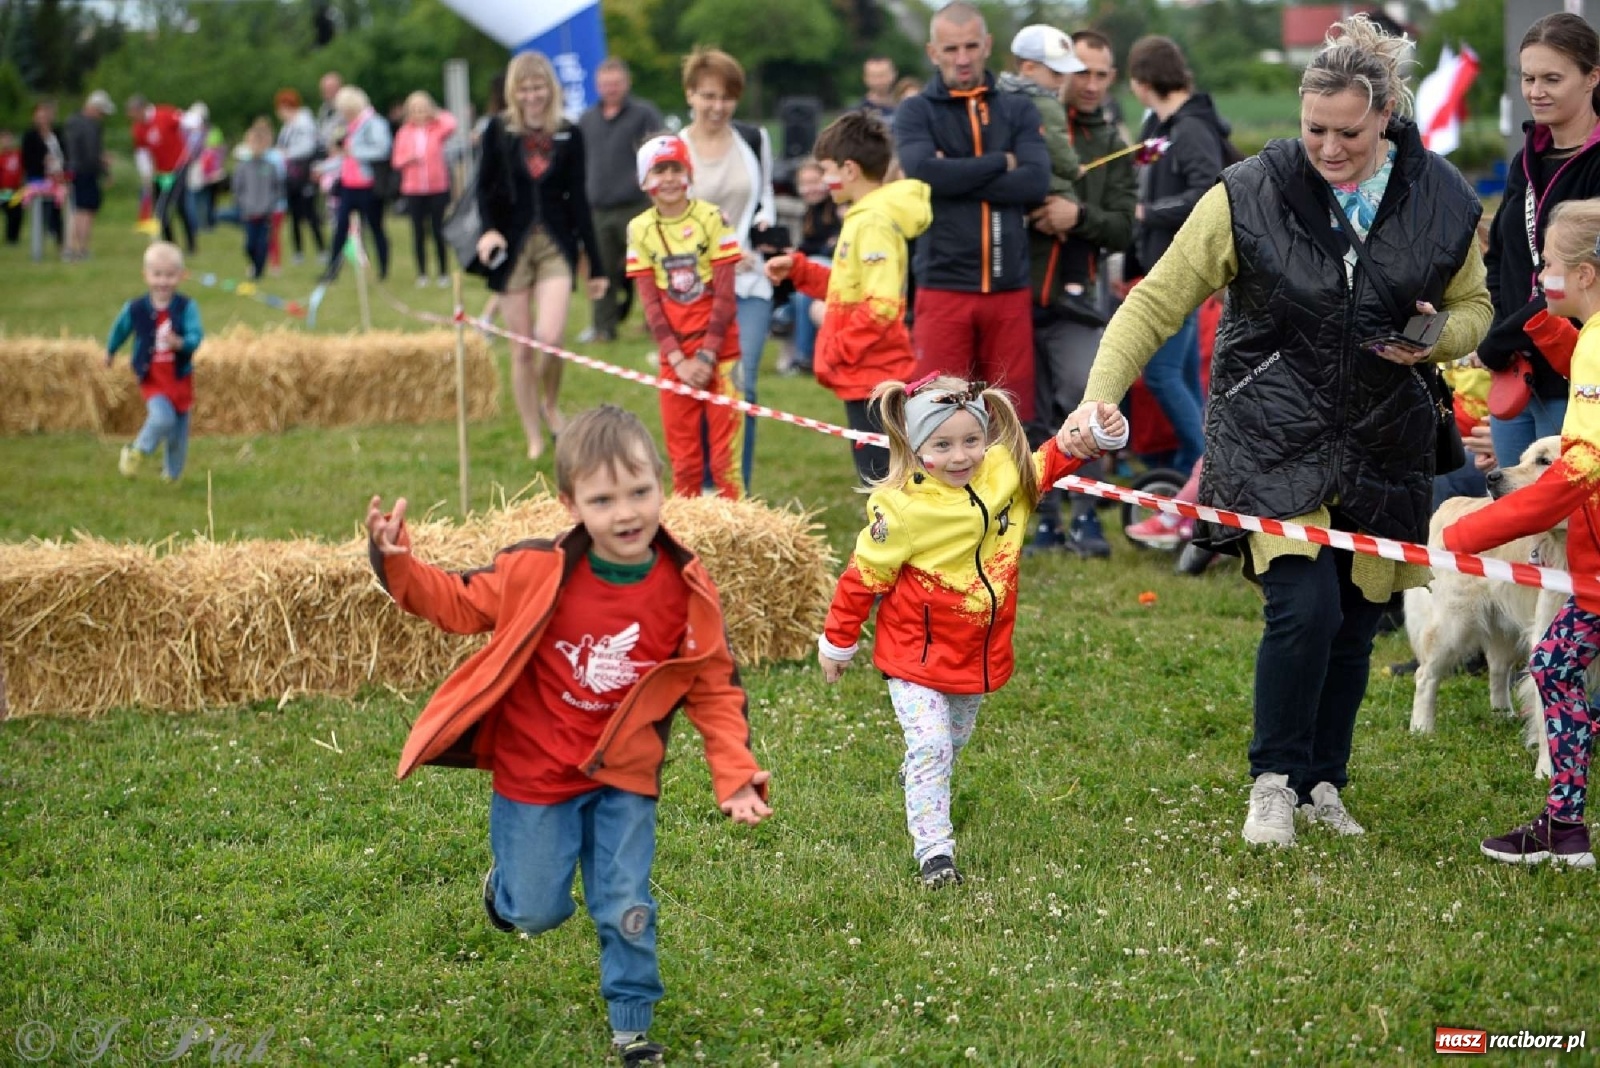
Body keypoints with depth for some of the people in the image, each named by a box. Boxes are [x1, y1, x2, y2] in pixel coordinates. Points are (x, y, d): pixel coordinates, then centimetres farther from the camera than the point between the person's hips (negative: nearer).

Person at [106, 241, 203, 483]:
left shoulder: (187, 308, -9)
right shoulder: (135, 309, -7)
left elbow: (196, 336, -19)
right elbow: (119, 330, 12)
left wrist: (180, 343, -40)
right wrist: (110, 352, 27)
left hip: (181, 379, 2)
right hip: (152, 379, -2)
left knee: (179, 431, 13)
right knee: (162, 418, -25)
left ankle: (172, 472, 35)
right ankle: (137, 452, 0)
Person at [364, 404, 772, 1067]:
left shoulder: (686, 590, -13)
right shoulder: (536, 573, -18)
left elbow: (716, 689, -4)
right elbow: (459, 603, -3)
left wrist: (736, 776, -11)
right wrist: (397, 565, -20)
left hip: (622, 778, 1)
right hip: (533, 775, -1)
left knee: (625, 908, 3)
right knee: (536, 913, 10)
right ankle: (506, 885, 45)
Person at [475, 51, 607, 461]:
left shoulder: (570, 135, 3)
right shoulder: (498, 131, 0)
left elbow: (578, 200, 7)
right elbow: (485, 188, 1)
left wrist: (596, 265, 7)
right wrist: (489, 229, -21)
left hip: (556, 245, 0)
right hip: (512, 246, 0)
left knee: (550, 338, -17)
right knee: (521, 349, 3)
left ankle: (550, 404, 13)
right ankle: (534, 439, 16)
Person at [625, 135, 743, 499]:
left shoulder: (711, 218, -5)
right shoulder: (640, 229, 1)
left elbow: (725, 296, -6)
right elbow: (650, 302, 1)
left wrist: (706, 357, -11)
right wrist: (678, 359, -7)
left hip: (719, 349, -2)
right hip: (675, 355, 2)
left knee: (724, 451, -3)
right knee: (683, 456, 7)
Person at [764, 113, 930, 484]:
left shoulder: (874, 223, -18)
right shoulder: (863, 218, 14)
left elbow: (881, 305, -25)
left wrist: (837, 349, -17)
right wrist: (798, 269, 16)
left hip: (873, 377, -10)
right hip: (869, 375, 10)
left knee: (881, 478, -7)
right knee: (878, 478, 16)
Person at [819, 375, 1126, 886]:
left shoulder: (1006, 473, -11)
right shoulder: (902, 508, -23)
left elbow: (1055, 457, 6)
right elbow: (864, 575, -12)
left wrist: (1100, 431, -14)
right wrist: (837, 643, -3)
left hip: (981, 651, 5)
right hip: (917, 653, -5)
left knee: (954, 742, 24)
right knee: (931, 746, -15)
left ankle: (919, 783, 53)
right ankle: (933, 852, -9)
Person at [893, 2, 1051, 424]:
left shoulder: (1018, 111, 11)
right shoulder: (916, 112, 6)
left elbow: (1036, 181, -5)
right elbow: (923, 172, -14)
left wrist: (957, 177, -10)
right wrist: (1000, 163, -6)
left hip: (1009, 288, 2)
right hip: (943, 287, -2)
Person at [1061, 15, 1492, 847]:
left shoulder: (1444, 202, -3)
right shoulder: (1250, 195, -12)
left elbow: (1473, 307, 13)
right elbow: (1156, 302, -9)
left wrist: (1438, 338, -10)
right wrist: (1098, 397, -21)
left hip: (1383, 443, 3)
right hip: (1274, 436, -3)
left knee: (1356, 620, 10)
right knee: (1304, 606, -17)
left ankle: (1325, 786, 29)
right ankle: (1274, 780, 4)